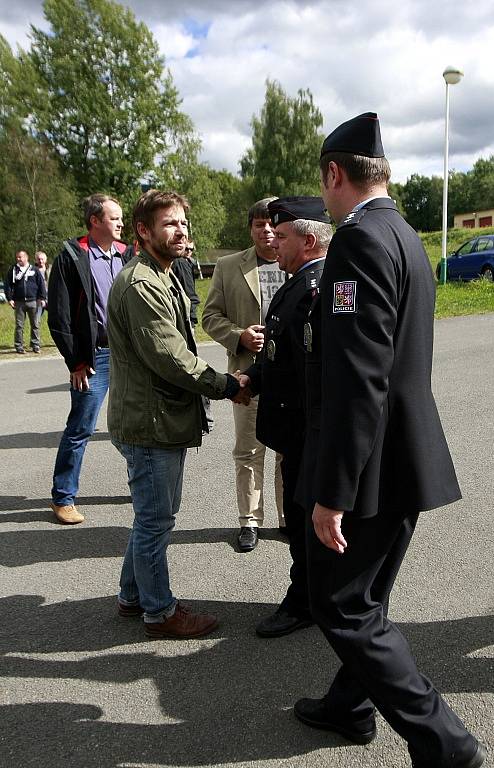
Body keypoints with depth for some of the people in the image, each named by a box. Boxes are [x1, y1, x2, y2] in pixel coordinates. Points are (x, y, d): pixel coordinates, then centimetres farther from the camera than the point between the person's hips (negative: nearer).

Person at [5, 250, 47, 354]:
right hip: (19, 302, 1)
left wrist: (42, 298, -2)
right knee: (19, 325, 3)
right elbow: (8, 285, 7)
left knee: (35, 325, 2)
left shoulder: (34, 270, 6)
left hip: (33, 301, -1)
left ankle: (36, 345, 10)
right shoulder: (13, 270, 8)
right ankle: (19, 346, 9)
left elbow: (41, 284, 5)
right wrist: (10, 298, -2)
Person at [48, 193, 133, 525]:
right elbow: (59, 316, -6)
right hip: (96, 356, -5)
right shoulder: (73, 258, -5)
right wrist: (76, 361, -8)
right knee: (80, 429, 2)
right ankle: (63, 497, 16)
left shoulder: (128, 255, 9)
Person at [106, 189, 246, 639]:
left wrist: (218, 383, 8)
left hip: (165, 419, 11)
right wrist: (226, 386, -13)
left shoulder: (163, 278, 16)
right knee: (156, 521, 4)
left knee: (155, 515, 22)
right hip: (149, 424, -11)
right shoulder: (140, 284, -19)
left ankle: (134, 596, 38)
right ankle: (160, 612, 22)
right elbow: (169, 357, -24)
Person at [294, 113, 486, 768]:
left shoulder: (361, 239, -18)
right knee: (365, 598, 21)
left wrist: (332, 493, -22)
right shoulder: (405, 236, 13)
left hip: (372, 466, -10)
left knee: (342, 607, 4)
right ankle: (351, 708, 40)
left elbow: (357, 380, -26)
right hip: (405, 457, 10)